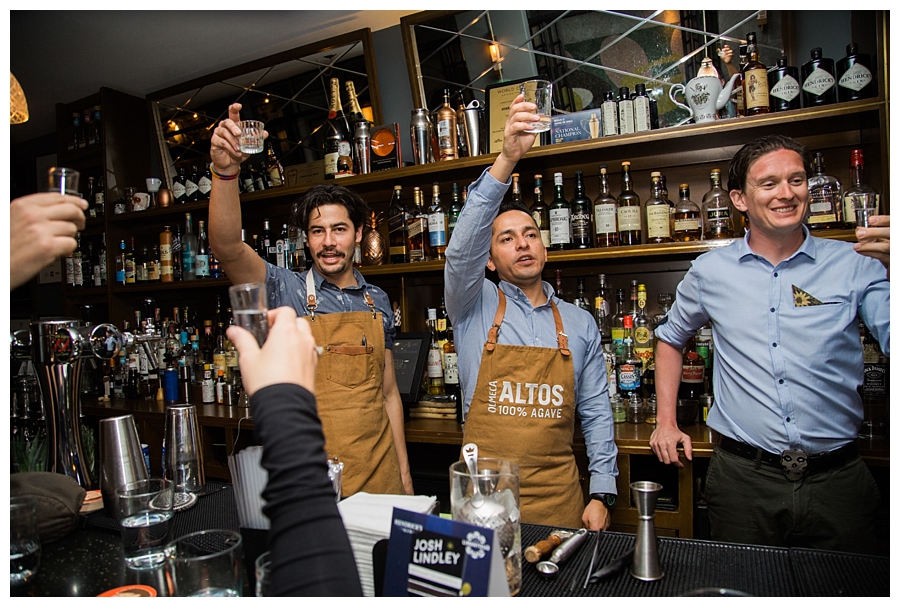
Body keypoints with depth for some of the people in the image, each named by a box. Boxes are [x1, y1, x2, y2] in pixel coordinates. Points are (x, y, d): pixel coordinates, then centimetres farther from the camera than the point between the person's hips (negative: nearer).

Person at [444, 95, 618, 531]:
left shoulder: (579, 323, 6)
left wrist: (602, 493, 2)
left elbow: (596, 412, 8)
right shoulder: (474, 308, -2)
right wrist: (507, 159, -32)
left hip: (558, 493, 2)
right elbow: (463, 246, -22)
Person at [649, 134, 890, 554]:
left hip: (836, 476, 0)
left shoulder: (854, 264, -1)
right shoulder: (711, 271, 3)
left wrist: (892, 267, -23)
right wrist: (665, 421, 11)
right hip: (743, 476, 1)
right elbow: (671, 337, 17)